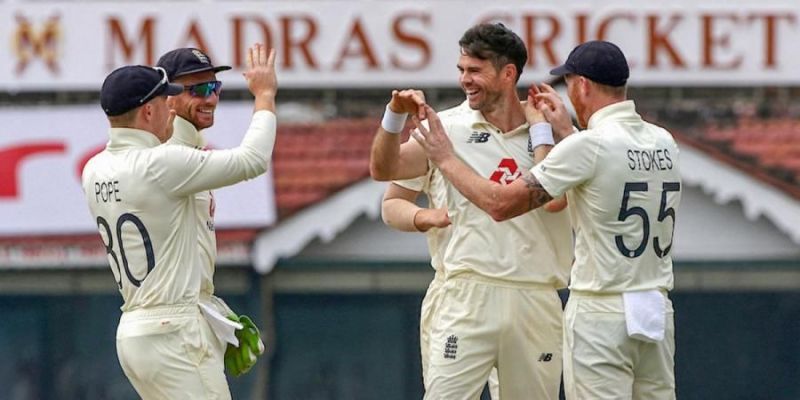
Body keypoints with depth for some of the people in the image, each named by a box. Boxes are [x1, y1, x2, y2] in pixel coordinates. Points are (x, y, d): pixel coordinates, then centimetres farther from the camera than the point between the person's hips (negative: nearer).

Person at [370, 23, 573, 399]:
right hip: (470, 293, -1)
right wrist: (395, 114, -14)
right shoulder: (452, 126, 4)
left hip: (537, 299, 1)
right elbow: (384, 168, 0)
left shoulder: (550, 129, 5)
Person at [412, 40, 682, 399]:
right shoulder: (664, 143, 7)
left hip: (601, 314, -7)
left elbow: (501, 203, -11)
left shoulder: (589, 145, -14)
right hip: (657, 312, 7)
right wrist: (567, 131, 34)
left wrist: (447, 159, 2)